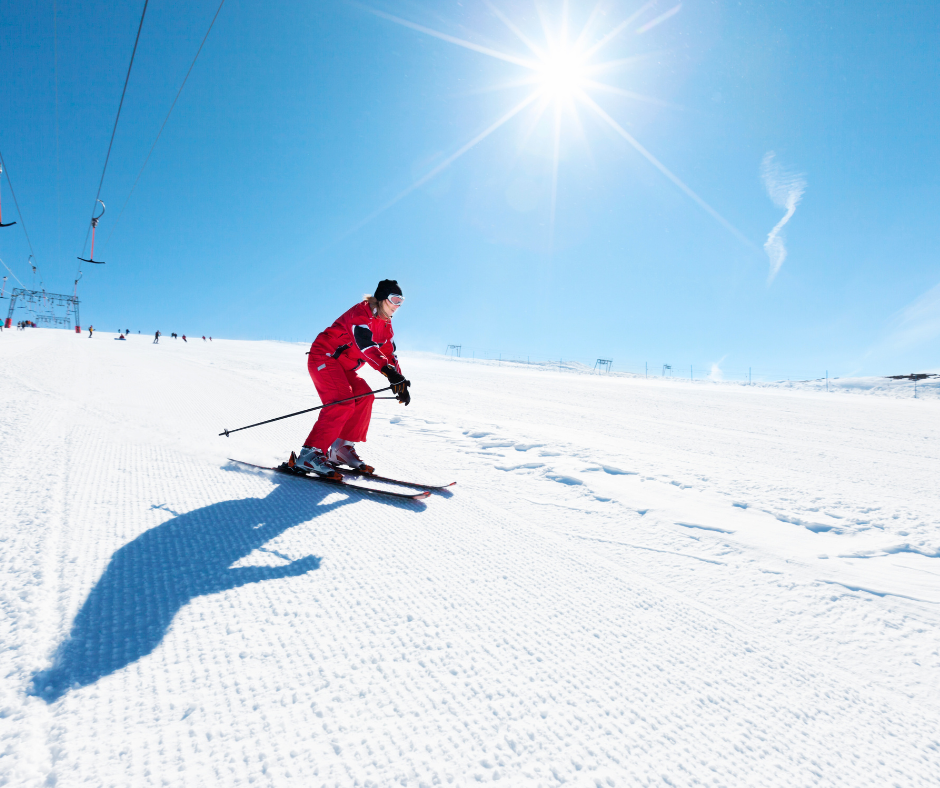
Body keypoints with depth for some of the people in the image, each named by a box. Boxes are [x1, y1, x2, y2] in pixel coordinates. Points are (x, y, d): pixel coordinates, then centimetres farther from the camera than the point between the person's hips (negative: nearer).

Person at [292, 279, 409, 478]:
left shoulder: (385, 325, 11)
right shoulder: (361, 313, -18)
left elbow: (390, 355, 10)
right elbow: (366, 344, -33)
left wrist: (400, 382, -4)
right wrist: (389, 371, -43)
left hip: (343, 366, 10)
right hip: (323, 358, -9)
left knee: (364, 396, -4)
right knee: (343, 402, -24)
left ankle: (341, 448, 3)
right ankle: (308, 455, -23)